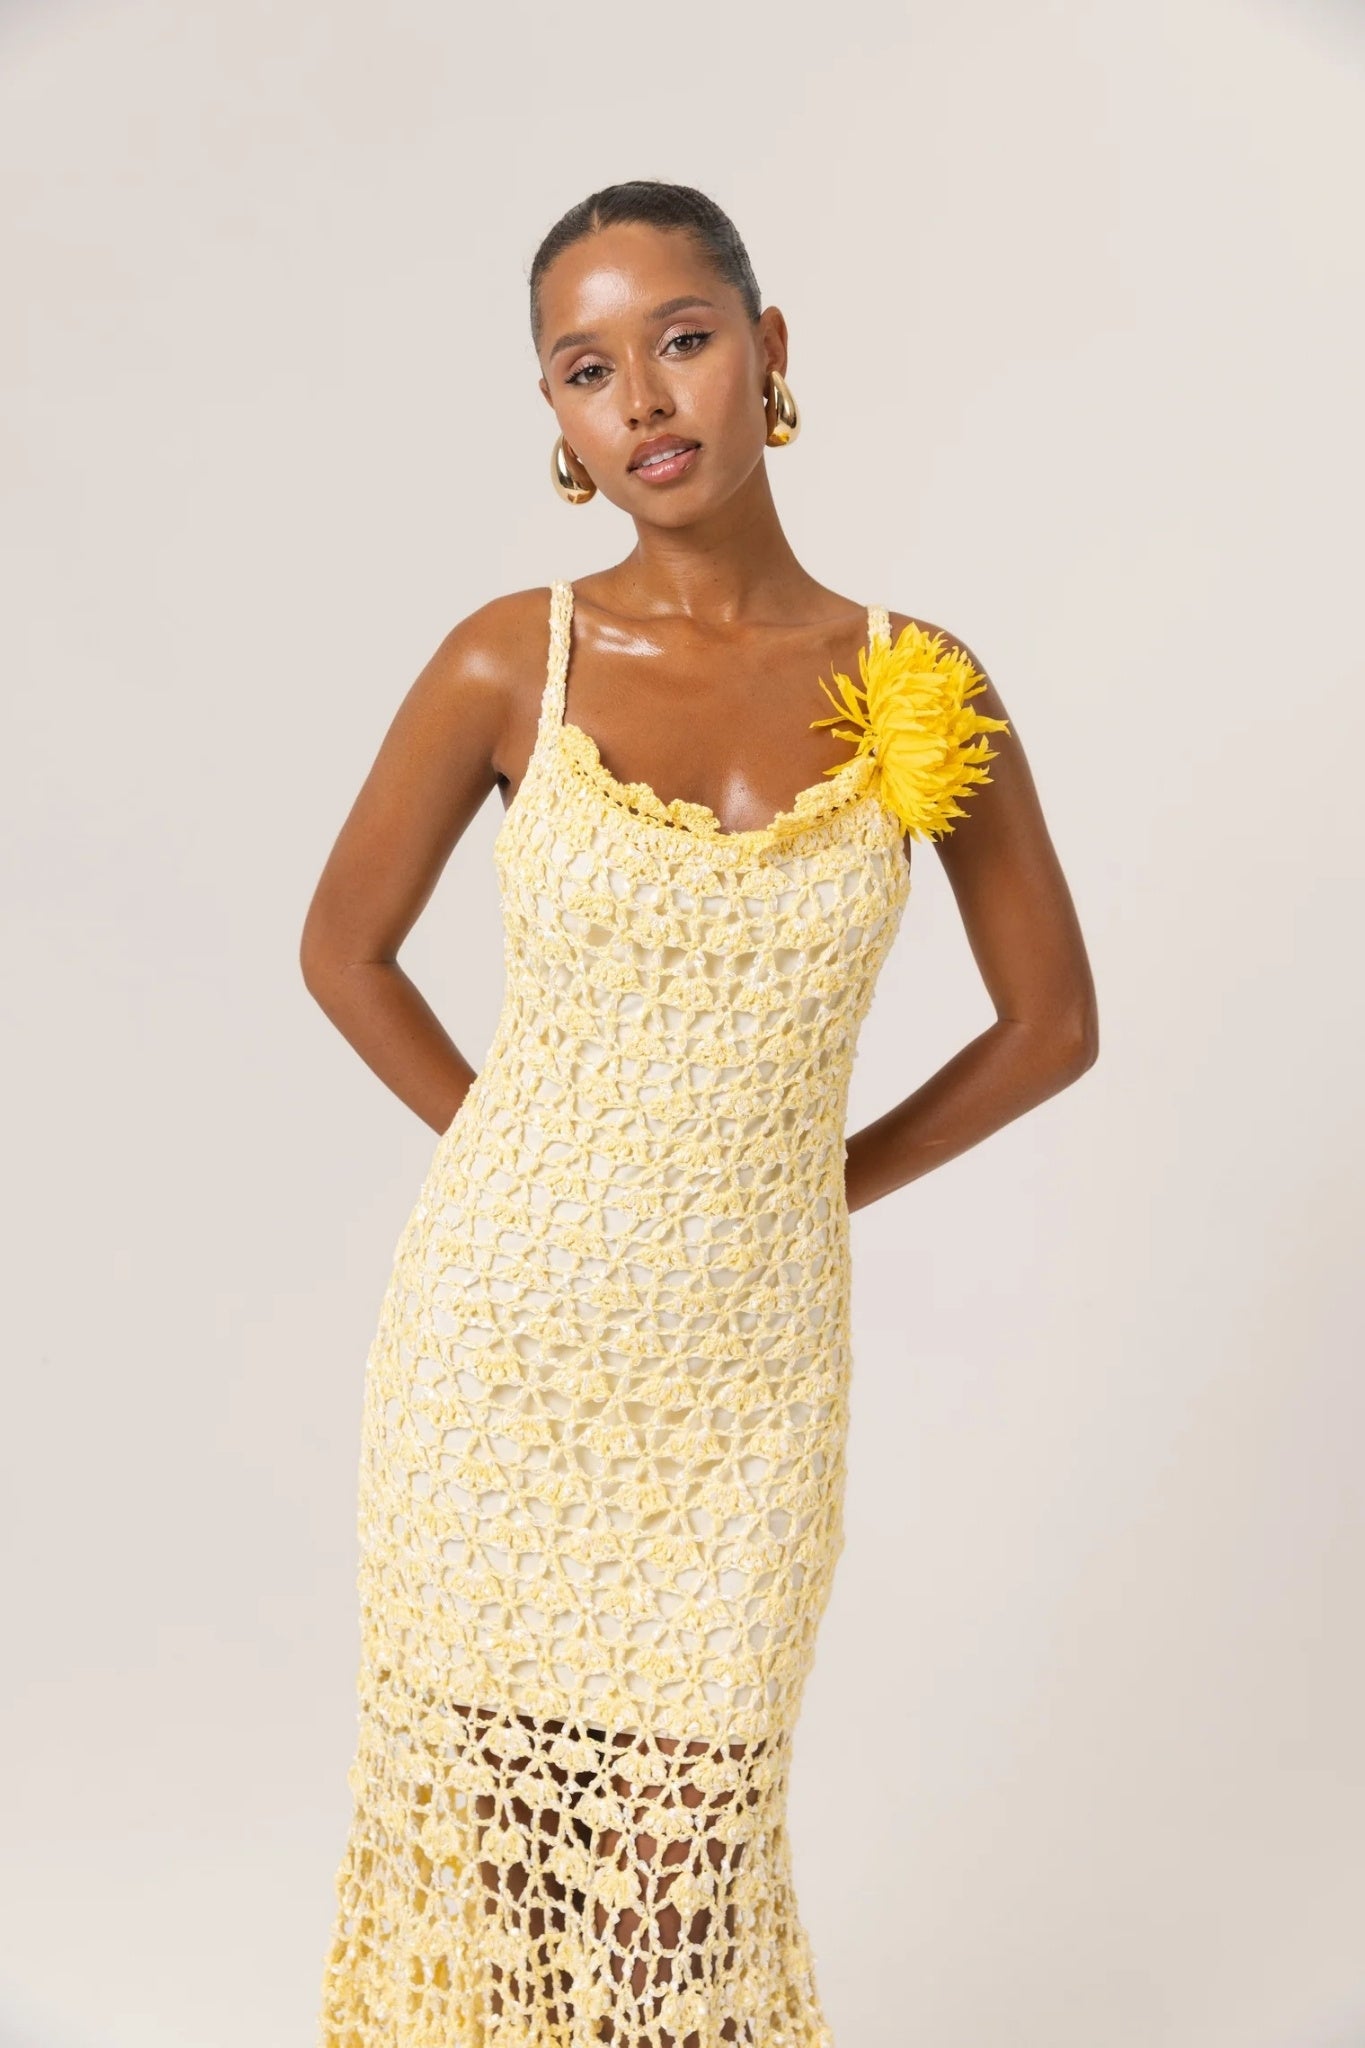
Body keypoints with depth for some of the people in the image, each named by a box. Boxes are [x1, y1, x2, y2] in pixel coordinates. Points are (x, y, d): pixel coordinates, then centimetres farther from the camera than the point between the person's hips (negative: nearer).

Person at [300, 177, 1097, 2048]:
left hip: (747, 1349, 0)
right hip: (506, 1328, 0)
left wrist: (832, 1179, 3)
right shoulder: (508, 664, -6)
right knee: (482, 1790, 13)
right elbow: (344, 947, 6)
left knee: (685, 1835, 12)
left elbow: (1053, 1020, 5)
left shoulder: (922, 687, -4)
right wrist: (512, 1147, 3)